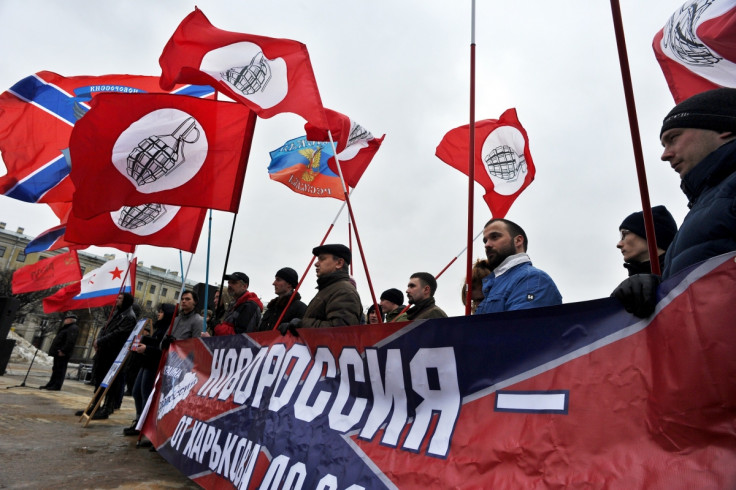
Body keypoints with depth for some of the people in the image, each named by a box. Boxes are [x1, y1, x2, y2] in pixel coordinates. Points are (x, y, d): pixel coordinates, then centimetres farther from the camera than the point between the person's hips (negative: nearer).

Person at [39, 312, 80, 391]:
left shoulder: (73, 328, -13)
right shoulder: (67, 327, 22)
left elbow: (70, 341, -24)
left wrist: (63, 351, -26)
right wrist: (55, 350, 19)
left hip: (63, 354, -11)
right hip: (58, 353, 11)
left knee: (60, 369, -6)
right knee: (56, 369, 17)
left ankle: (57, 386, -2)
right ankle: (51, 384, 25)